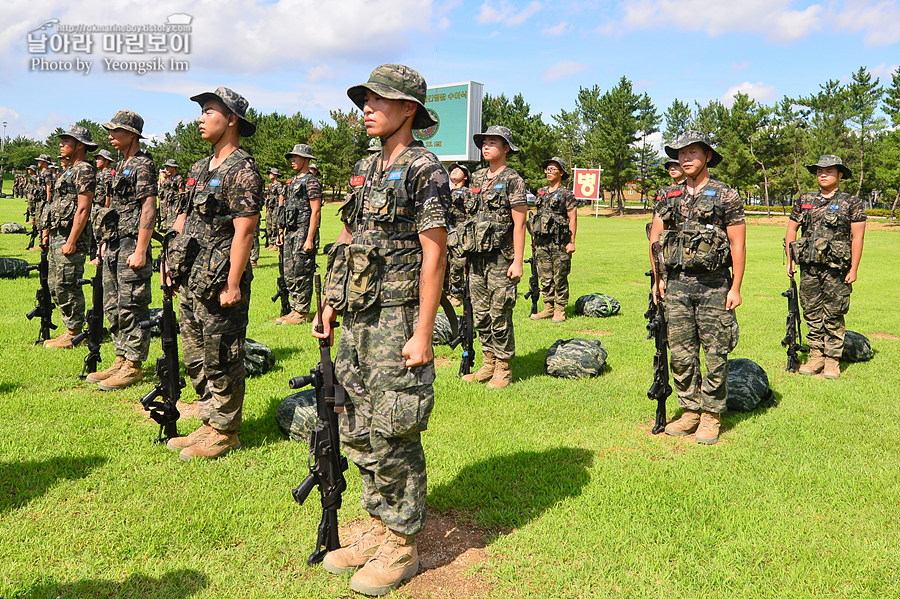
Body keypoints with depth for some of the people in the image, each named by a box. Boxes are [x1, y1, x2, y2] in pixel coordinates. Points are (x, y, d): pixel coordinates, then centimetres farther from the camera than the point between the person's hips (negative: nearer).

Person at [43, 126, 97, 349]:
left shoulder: (85, 171, -12)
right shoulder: (70, 171, 19)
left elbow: (83, 210, -19)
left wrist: (71, 241, -23)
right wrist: (50, 232, 19)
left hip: (70, 238, -11)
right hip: (57, 237, 11)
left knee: (68, 287, -7)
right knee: (56, 287, 13)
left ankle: (74, 334, 2)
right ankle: (71, 330, 20)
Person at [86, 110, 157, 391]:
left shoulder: (142, 165, -11)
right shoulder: (121, 165, 18)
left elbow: (149, 210, -17)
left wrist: (140, 251, -22)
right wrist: (106, 241, 20)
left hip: (132, 245, -10)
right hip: (114, 246, 10)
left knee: (131, 308, -5)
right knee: (112, 306, 13)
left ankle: (134, 367, 3)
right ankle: (121, 361, 21)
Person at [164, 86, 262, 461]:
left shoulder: (243, 171, -13)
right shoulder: (201, 168, 15)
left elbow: (244, 232, -19)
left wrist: (233, 285, -22)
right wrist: (171, 260, 14)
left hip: (219, 283, -9)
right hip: (191, 280, 9)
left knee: (221, 359, 1)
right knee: (196, 358, 16)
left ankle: (225, 431, 15)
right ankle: (209, 423, 30)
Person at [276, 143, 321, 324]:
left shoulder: (311, 182, -9)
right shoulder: (291, 182, 18)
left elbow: (315, 212, -15)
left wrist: (310, 239, -20)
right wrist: (281, 232, 17)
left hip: (304, 232, -9)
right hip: (290, 233, 9)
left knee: (301, 274, -5)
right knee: (289, 274, 11)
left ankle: (302, 313, 2)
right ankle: (294, 310, 19)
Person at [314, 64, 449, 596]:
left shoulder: (424, 169, -9)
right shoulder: (366, 170, 15)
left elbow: (434, 256, -14)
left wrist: (423, 333, -18)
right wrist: (331, 305, 14)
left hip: (397, 321, -8)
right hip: (357, 319, 8)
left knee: (392, 436, -1)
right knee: (358, 431, 13)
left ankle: (403, 546, 16)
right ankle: (380, 529, 29)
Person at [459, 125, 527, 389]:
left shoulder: (513, 180, -6)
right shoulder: (477, 178, 14)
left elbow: (519, 224, -10)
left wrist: (517, 261, -15)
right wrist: (468, 251, 15)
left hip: (500, 257, -7)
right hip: (477, 257, 7)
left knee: (500, 315, -3)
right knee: (480, 314, 11)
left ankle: (503, 369, 8)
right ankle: (488, 363, 22)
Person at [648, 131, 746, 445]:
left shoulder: (726, 195, -2)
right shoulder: (669, 197, 10)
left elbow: (738, 245, -3)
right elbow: (655, 239, 14)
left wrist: (735, 288, -7)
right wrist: (659, 278, 7)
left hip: (714, 285, -4)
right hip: (677, 284, 4)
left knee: (715, 354, 1)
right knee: (681, 353, 7)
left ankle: (711, 416, 12)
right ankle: (690, 412, 19)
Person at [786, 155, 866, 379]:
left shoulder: (851, 203, 0)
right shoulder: (804, 201, 10)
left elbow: (858, 237, -3)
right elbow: (791, 230, 14)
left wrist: (853, 269, -8)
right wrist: (790, 259, 6)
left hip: (836, 269, -3)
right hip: (808, 268, 4)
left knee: (833, 317, 1)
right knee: (812, 315, 8)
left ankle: (832, 361, 9)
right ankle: (816, 358, 18)